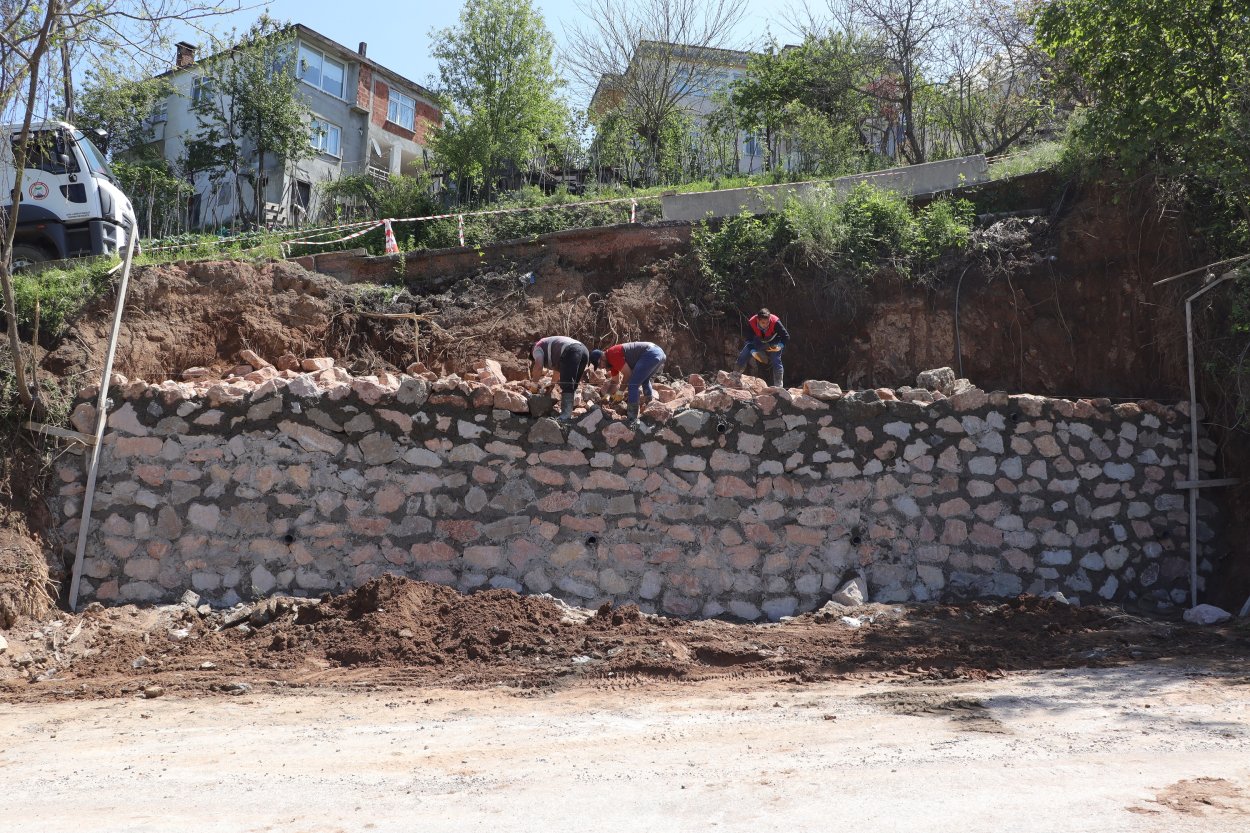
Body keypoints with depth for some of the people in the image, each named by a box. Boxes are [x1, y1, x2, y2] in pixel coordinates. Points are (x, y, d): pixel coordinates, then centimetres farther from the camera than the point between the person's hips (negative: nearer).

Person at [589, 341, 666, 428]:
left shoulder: (612, 354, -10)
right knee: (644, 380, 32)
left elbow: (628, 375, -7)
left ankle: (633, 420, -8)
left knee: (633, 384, -9)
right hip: (659, 352, 11)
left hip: (651, 354, -11)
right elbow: (615, 382, 33)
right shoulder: (612, 360, 21)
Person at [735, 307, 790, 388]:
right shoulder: (751, 323, -31)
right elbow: (749, 340, -22)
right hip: (758, 342, 2)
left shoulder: (775, 322, -36)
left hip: (773, 343, -2)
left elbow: (786, 336, -26)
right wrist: (753, 352, -37)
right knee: (742, 357, -6)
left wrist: (780, 346, -43)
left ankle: (779, 386, -7)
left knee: (776, 362, -17)